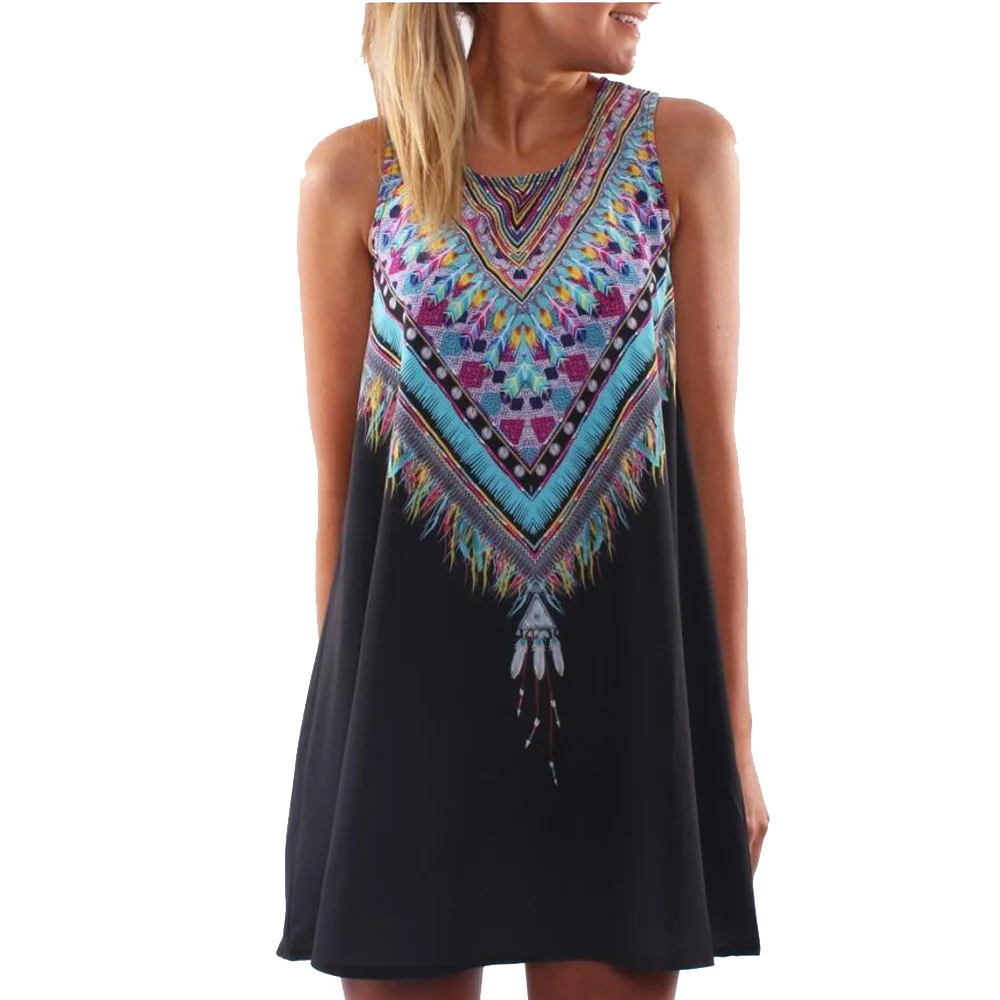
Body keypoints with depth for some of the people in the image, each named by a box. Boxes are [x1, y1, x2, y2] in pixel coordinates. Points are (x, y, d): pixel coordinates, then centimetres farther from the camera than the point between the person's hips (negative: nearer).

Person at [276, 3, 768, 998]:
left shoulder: (684, 148, 1)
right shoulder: (353, 175, -1)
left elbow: (713, 444, 1)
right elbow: (337, 472, 3)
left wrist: (733, 727, 1)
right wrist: (340, 714, 7)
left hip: (623, 681, 1)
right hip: (413, 676, 0)